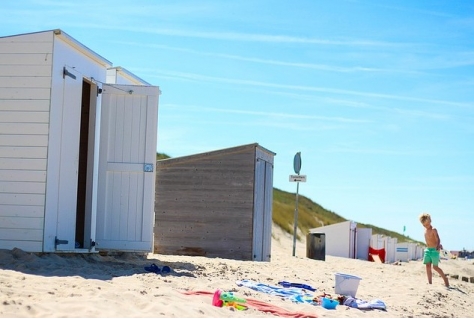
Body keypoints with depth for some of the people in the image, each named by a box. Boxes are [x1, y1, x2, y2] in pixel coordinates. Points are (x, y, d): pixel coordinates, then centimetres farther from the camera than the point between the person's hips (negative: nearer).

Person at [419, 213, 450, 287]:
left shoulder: (433, 230, -13)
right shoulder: (425, 229, 8)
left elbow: (438, 239, -21)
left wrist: (438, 245, -38)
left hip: (434, 250, -7)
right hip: (428, 250, 7)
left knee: (435, 267, -4)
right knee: (428, 266, 2)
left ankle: (445, 279, 14)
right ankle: (430, 283, 4)